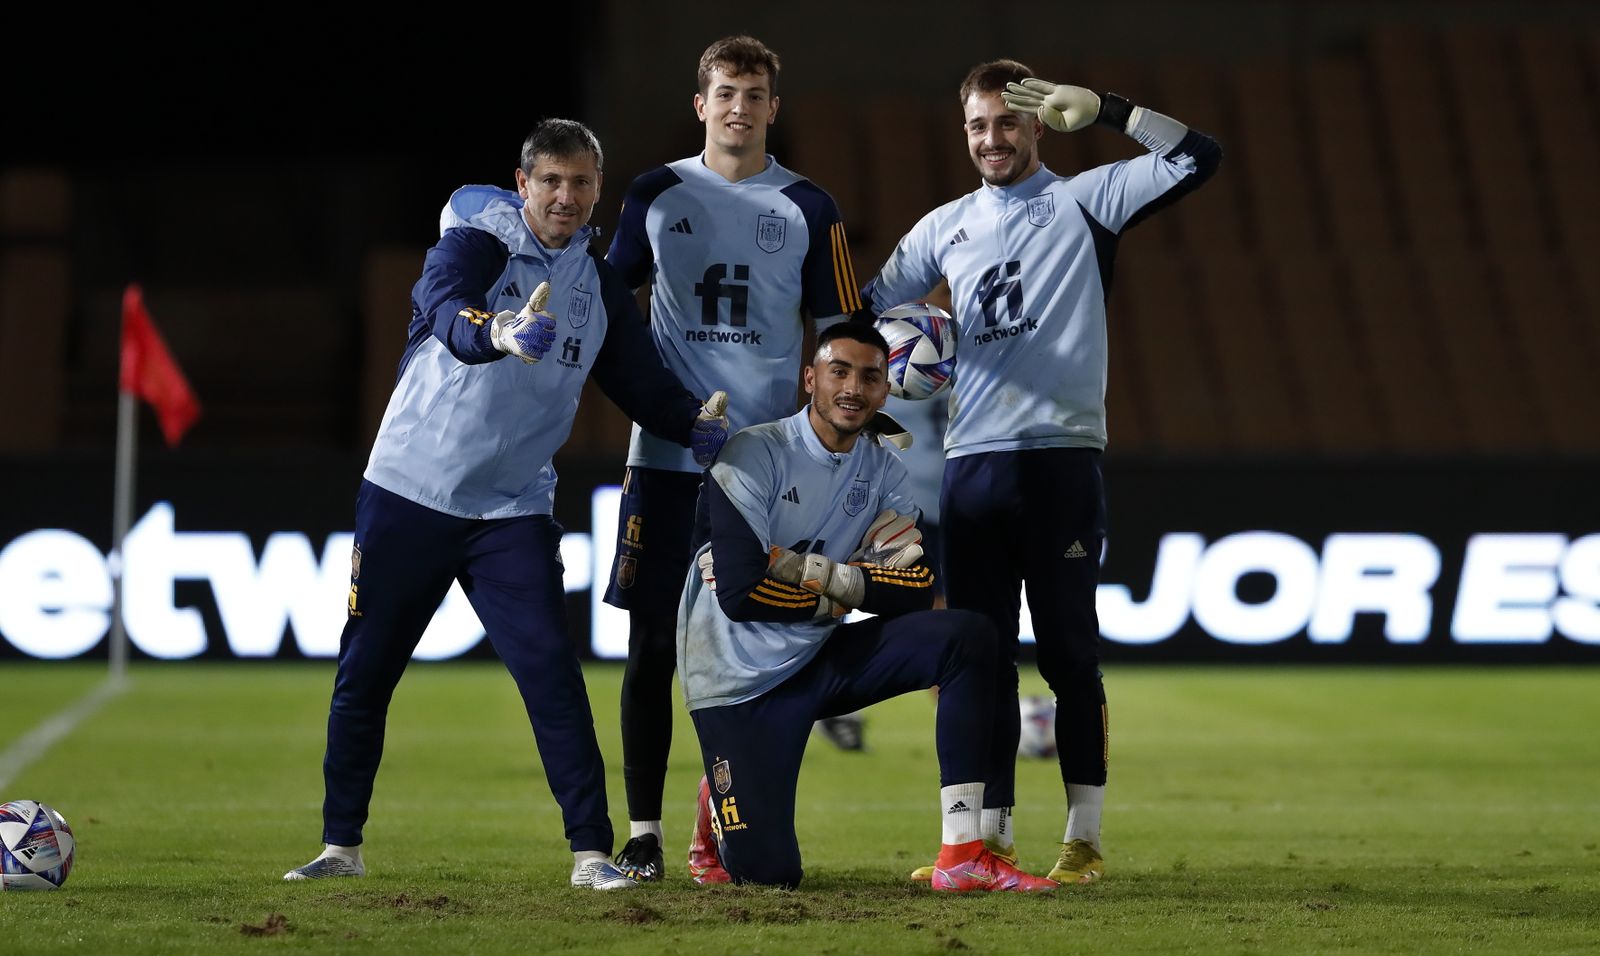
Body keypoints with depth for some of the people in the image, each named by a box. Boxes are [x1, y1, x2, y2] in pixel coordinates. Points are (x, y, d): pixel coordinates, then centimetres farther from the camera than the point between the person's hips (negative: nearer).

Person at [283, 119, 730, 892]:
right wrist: (500, 333, -56)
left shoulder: (600, 285, 6)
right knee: (364, 674, 6)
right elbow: (446, 308, -33)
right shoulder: (476, 243, -12)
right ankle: (342, 845, 20)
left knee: (552, 674, -10)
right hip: (409, 493, -3)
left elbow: (640, 382, 10)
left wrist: (694, 424, -11)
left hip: (513, 511, 3)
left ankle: (591, 852, -6)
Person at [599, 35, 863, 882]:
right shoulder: (656, 196, 8)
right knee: (653, 643, -1)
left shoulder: (807, 208, 6)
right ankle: (642, 832, 5)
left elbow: (840, 335, 8)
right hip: (668, 453, 1)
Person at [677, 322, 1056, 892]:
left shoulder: (884, 473, 3)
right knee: (768, 870, -16)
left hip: (820, 661, 5)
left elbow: (913, 589, -9)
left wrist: (815, 572, -20)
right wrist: (841, 597, -12)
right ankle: (718, 812, 24)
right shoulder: (756, 456, -14)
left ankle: (964, 856, -18)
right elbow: (740, 594, -23)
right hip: (741, 679, -5)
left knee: (969, 638, -17)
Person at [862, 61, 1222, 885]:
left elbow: (1196, 160, -7)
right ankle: (990, 836, 10)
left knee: (1068, 653, -2)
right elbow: (870, 309, 22)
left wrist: (1106, 109, -11)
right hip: (969, 466, 4)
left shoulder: (1085, 201, 4)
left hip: (1060, 459, -4)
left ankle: (1083, 839, 2)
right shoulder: (945, 228, 17)